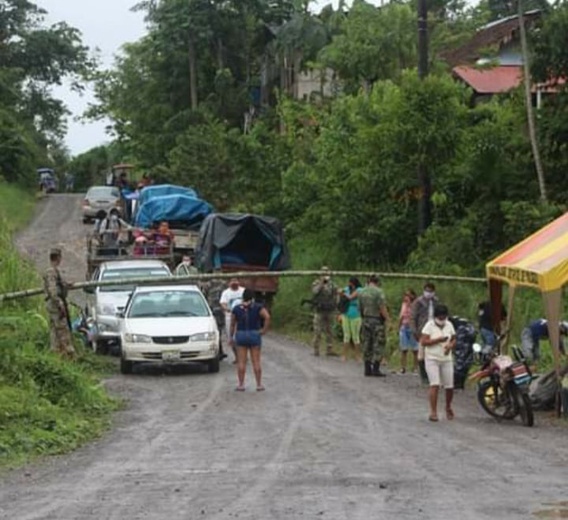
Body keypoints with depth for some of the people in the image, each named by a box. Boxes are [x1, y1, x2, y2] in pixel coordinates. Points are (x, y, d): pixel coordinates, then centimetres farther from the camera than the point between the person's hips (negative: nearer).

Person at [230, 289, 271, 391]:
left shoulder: (236, 308, 2)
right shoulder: (258, 307, -3)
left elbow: (232, 324, 4)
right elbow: (267, 317, -17)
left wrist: (231, 337, 11)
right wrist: (264, 330, -9)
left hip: (240, 336, 1)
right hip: (254, 335, -1)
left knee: (241, 362, 4)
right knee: (256, 361, 3)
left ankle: (241, 384, 5)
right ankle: (259, 385, 5)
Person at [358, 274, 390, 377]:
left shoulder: (362, 292, 8)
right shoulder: (379, 292, -12)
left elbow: (360, 309, 13)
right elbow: (382, 308, -17)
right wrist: (387, 319, -10)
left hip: (366, 321, 6)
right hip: (377, 321, -6)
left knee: (367, 345, 11)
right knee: (378, 345, -2)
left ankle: (367, 369, 12)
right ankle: (376, 368, -7)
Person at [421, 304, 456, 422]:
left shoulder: (449, 325, 7)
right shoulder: (429, 325, -6)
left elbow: (454, 340, 14)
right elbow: (423, 342, -13)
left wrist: (450, 345, -8)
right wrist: (438, 340, -21)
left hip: (447, 359, 4)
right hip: (432, 359, -4)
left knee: (449, 386, 2)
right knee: (435, 385, -15)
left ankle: (448, 407, 29)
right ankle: (433, 412, -10)